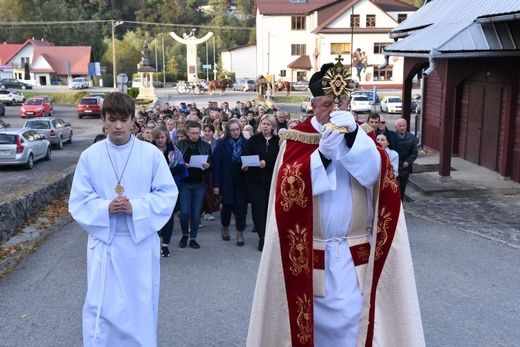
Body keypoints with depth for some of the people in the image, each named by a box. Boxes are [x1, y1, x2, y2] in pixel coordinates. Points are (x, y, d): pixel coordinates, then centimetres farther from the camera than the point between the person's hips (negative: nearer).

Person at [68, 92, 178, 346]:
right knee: (101, 307, 2)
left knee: (141, 304, 13)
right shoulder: (89, 156, -3)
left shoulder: (151, 153, -5)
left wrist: (136, 207, -19)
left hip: (142, 241, 0)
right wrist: (105, 208, -19)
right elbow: (78, 201, 0)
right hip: (104, 242, 0)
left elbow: (168, 194, -4)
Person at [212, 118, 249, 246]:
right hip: (226, 181, -1)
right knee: (227, 205, 7)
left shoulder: (246, 143, 1)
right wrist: (216, 184, -11)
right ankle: (225, 227, 35)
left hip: (241, 181, 1)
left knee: (241, 206, -4)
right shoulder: (221, 144, -3)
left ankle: (240, 233, 12)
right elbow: (216, 164, -6)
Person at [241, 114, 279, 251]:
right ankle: (262, 237, -3)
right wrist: (245, 165, -22)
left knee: (269, 208, 6)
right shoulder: (253, 139, 4)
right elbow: (245, 155, -3)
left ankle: (268, 236, 21)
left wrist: (266, 163, -17)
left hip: (271, 179, 1)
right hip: (255, 179, -1)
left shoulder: (278, 141, 4)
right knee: (259, 208, -7)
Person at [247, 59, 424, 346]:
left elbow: (374, 173, -12)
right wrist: (323, 152, -26)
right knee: (314, 316, 9)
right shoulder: (296, 139, -2)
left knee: (351, 316, 1)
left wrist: (352, 135, -25)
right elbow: (289, 187, -16)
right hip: (310, 252, -1)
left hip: (355, 253, 2)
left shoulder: (359, 135, 6)